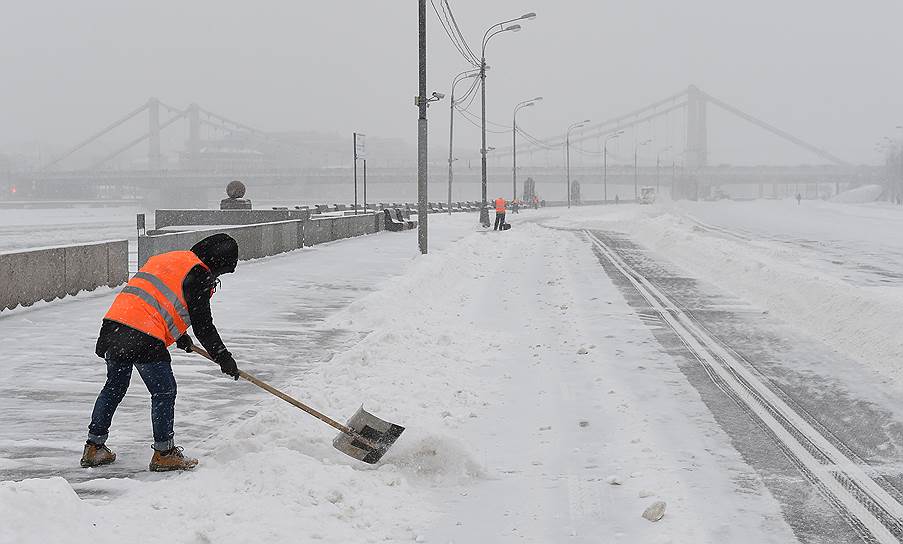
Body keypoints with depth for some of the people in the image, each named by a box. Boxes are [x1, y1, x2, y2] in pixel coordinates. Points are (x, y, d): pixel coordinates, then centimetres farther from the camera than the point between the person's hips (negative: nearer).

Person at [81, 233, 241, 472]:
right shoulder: (197, 276, -4)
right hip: (144, 340, -9)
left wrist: (178, 334, 41)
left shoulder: (167, 258, 23)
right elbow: (203, 324, -5)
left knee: (114, 387, 21)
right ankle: (163, 454, 10)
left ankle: (94, 448, 28)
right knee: (164, 391, 5)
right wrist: (223, 358, 4)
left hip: (113, 325, 9)